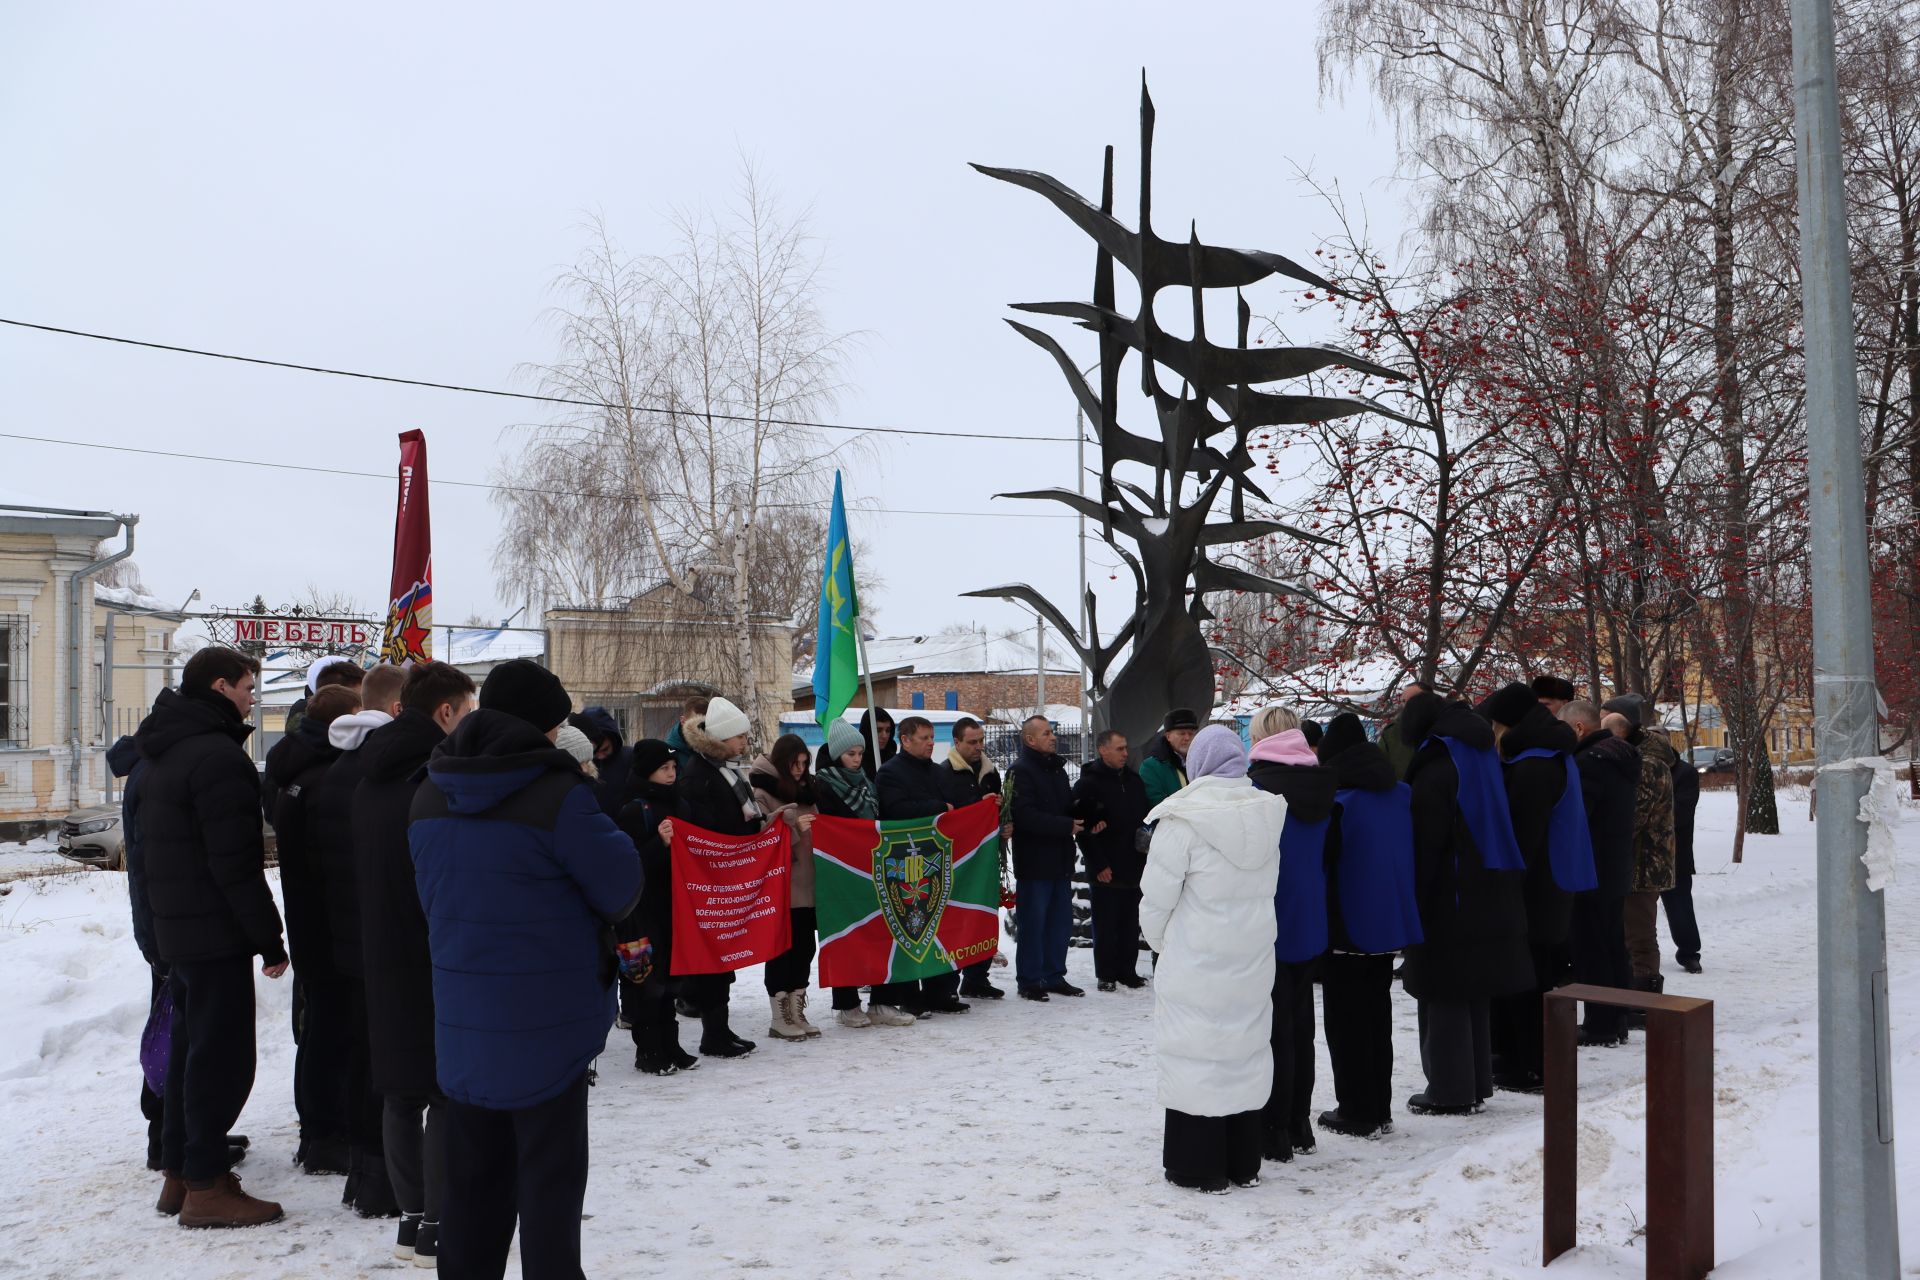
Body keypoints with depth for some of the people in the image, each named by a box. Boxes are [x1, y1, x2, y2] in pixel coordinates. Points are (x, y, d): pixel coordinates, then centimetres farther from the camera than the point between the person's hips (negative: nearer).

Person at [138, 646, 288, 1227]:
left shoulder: (163, 753, 13)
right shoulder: (217, 755, -19)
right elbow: (236, 862, -22)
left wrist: (166, 920, 22)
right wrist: (269, 938, -16)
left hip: (176, 931, 10)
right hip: (216, 933, -10)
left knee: (190, 1047, 17)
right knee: (222, 1055, -2)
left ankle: (179, 1171, 25)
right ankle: (205, 1185, 4)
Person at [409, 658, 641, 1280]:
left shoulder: (429, 796, 4)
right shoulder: (556, 793, -19)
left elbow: (433, 894, 14)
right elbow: (620, 884, -11)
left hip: (462, 1017, 6)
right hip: (546, 1016, -6)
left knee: (474, 1169, 18)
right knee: (550, 1170, 5)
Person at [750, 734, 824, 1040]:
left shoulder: (805, 788, 15)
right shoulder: (761, 790, -5)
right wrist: (792, 824, -21)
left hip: (807, 882, 7)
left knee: (805, 946, 8)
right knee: (783, 948, -2)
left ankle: (796, 1012, 19)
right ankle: (780, 1018, 7)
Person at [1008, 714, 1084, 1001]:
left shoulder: (1056, 768, 17)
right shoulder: (1020, 771, -11)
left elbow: (1068, 807, 24)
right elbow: (1025, 816, -21)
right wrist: (1066, 826, -19)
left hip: (1060, 861, 8)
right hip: (1034, 862, -8)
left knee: (1061, 921, 12)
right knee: (1033, 923, -1)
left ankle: (1054, 976, 22)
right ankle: (1029, 981, 8)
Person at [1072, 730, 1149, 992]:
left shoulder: (1134, 781, 13)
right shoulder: (1088, 785, -7)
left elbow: (1145, 820, 18)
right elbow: (1083, 829, -11)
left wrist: (1147, 856, 8)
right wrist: (1099, 864, -14)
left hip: (1134, 867, 6)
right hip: (1106, 871, -6)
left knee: (1131, 924, 10)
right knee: (1106, 926, 1)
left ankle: (1127, 971, 20)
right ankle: (1106, 975, 10)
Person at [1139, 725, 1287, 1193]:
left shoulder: (1184, 819, -16)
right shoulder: (1268, 813, 1)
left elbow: (1156, 898, -12)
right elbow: (1268, 888, 9)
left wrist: (1161, 942, 6)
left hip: (1196, 962, -6)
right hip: (1253, 961, 6)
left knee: (1196, 1052, 4)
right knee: (1246, 1049, 15)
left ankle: (1198, 1166, 10)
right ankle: (1243, 1163, 24)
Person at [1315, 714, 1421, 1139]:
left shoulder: (1337, 800, -16)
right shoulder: (1401, 793, 5)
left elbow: (1323, 862, -14)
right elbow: (1410, 857, 13)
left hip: (1346, 929, -6)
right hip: (1389, 924, 6)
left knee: (1346, 1021, 4)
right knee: (1377, 1015, 16)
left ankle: (1357, 1112, 7)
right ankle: (1380, 1109, 22)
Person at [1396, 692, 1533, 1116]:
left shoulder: (1436, 767, -16)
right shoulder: (1480, 754, 11)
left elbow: (1426, 842, -16)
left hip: (1451, 899, -9)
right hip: (1490, 896, 9)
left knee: (1444, 994, -2)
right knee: (1471, 990, 16)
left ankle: (1450, 1091, 3)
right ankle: (1475, 1083, 23)